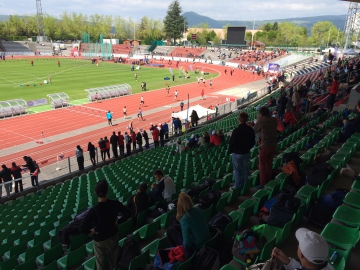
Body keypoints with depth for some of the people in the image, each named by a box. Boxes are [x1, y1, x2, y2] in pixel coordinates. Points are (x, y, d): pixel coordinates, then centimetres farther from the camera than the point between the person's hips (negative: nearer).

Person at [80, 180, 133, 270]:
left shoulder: (93, 210, -31)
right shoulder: (115, 204, -22)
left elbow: (82, 229, -30)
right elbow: (129, 213, -9)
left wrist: (93, 232, -12)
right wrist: (118, 221, -2)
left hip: (99, 240, -2)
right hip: (113, 237, 3)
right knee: (114, 260, 25)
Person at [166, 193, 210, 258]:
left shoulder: (184, 219, -29)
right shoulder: (198, 209, -9)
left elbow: (187, 243, -24)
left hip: (196, 247, -7)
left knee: (170, 230, 6)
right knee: (175, 227, 16)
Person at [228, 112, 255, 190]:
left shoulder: (236, 130, -23)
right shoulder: (250, 130, -5)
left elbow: (231, 142, -15)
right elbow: (253, 142, 6)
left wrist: (230, 151, 1)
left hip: (237, 153, -5)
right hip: (246, 153, 5)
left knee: (237, 170, 6)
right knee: (245, 169, 16)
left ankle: (237, 186, 15)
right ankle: (244, 185, 27)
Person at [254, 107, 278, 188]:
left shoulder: (261, 121, -12)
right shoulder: (274, 120, 5)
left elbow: (254, 130, 1)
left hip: (265, 145, -6)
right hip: (274, 144, 6)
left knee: (262, 165, 4)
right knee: (269, 163, 17)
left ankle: (263, 184, 7)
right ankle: (268, 181, 26)